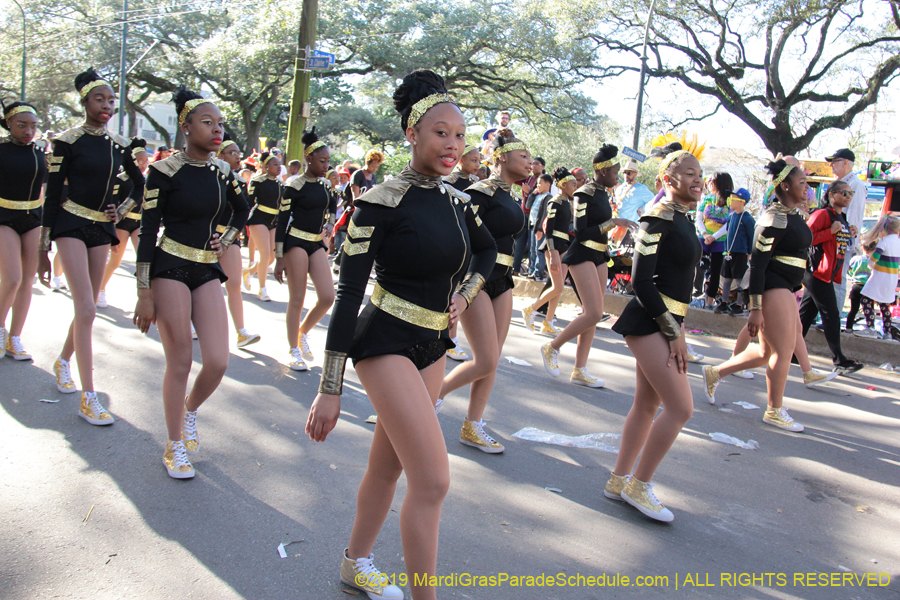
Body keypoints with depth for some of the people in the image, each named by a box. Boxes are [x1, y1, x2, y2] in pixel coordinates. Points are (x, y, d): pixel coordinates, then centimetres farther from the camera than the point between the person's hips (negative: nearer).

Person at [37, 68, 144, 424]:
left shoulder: (119, 144, 6)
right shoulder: (67, 141, -8)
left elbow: (141, 185, 21)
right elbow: (52, 195, -8)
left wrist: (122, 209, 4)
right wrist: (43, 251, -8)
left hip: (102, 228, 5)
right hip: (71, 226, -5)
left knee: (87, 307, 12)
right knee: (86, 308, -14)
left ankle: (63, 361, 41)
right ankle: (88, 399, -11)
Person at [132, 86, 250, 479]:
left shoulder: (222, 171, 6)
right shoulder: (165, 170, -9)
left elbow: (243, 209, 26)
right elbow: (147, 231, -10)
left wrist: (227, 240, 10)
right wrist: (144, 293, -12)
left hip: (208, 272, 5)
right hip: (170, 270, -5)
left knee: (218, 362, -3)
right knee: (180, 363, -1)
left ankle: (189, 411, 29)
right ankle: (174, 446, 19)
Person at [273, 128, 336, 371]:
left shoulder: (325, 184, 8)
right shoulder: (295, 186, -10)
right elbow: (282, 221, -10)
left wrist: (329, 224, 7)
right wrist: (279, 259, -12)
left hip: (317, 244, 6)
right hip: (296, 243, -6)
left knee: (327, 297, -5)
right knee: (297, 299, -2)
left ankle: (303, 332, 21)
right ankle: (294, 350, 11)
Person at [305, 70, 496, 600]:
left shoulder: (455, 201, 4)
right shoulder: (383, 201, -16)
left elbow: (488, 249, 26)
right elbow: (349, 291, -17)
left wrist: (465, 294, 7)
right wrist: (330, 389, -18)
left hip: (432, 346, 7)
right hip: (387, 342, -7)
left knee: (388, 466, 18)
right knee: (434, 481, -12)